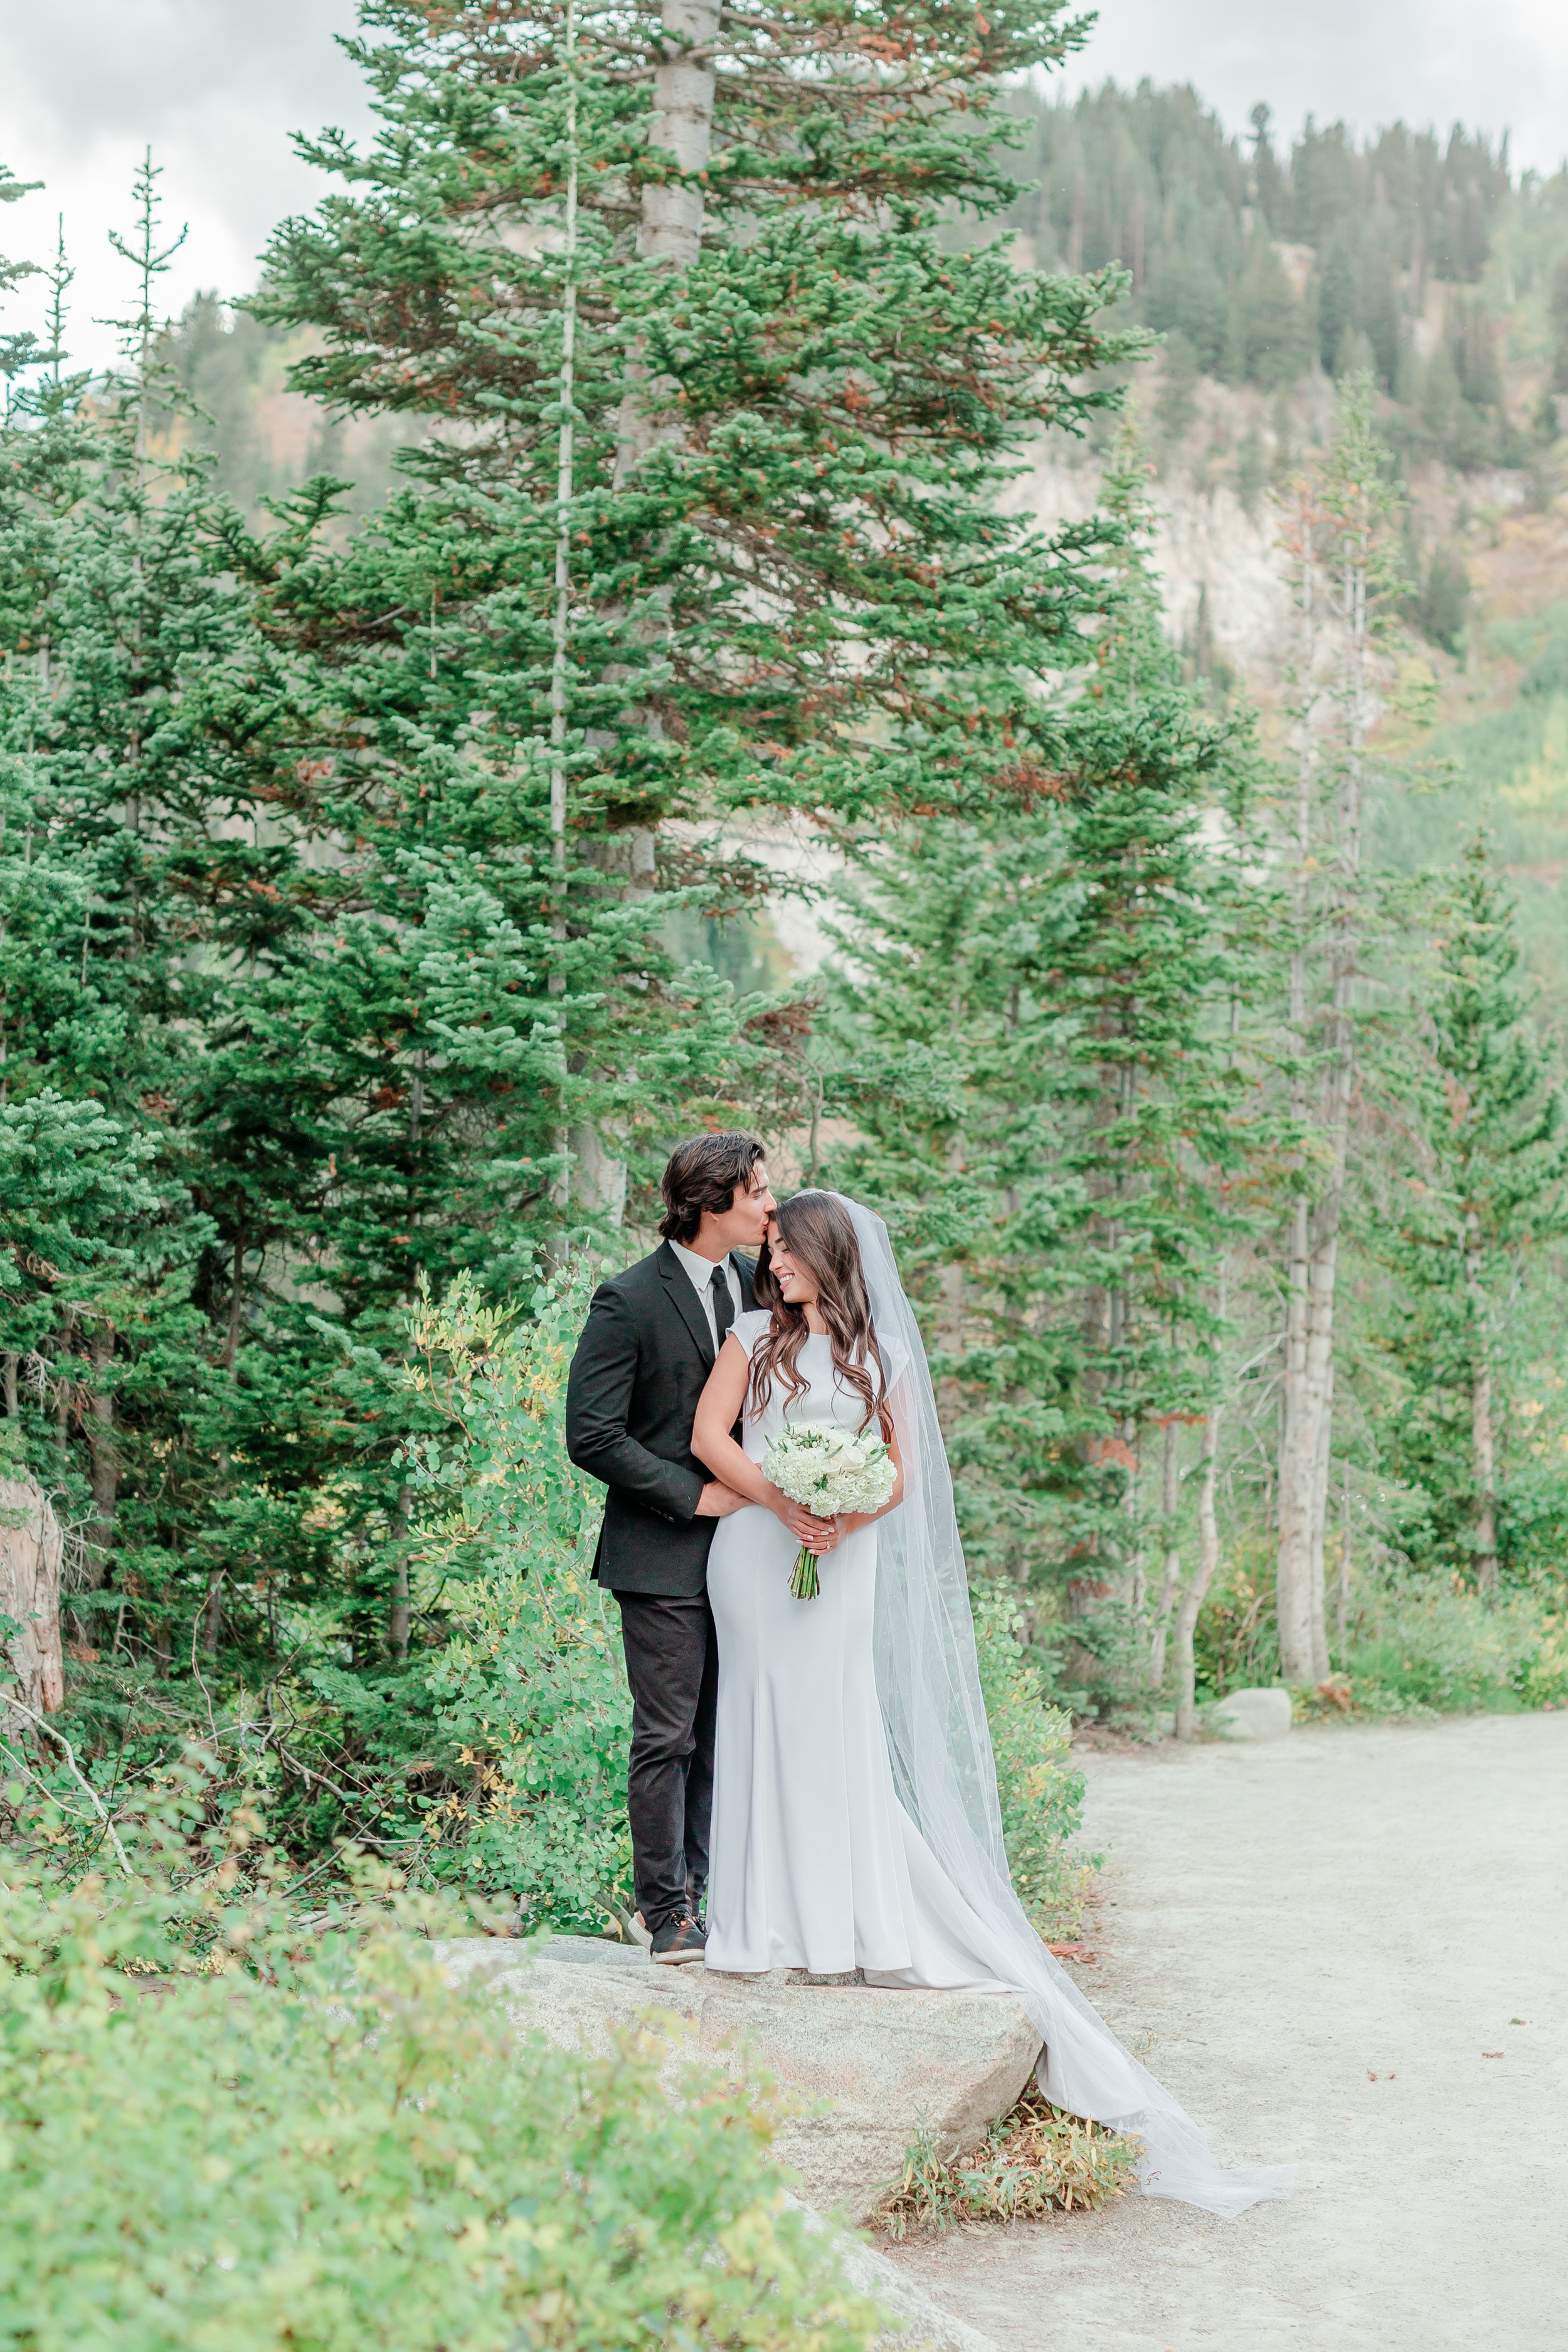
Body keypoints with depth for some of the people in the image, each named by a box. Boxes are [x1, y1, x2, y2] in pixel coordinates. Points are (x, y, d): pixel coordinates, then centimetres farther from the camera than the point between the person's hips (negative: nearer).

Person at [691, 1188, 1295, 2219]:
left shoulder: (880, 1355, 12)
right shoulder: (754, 1338, 9)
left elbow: (901, 1471, 7)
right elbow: (709, 1436, -1)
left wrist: (849, 1516, -12)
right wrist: (782, 1503, -15)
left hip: (844, 1565, 1)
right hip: (759, 1554, 0)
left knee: (842, 1734, -3)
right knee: (768, 1726, -2)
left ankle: (853, 1922, 0)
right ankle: (772, 1923, 3)